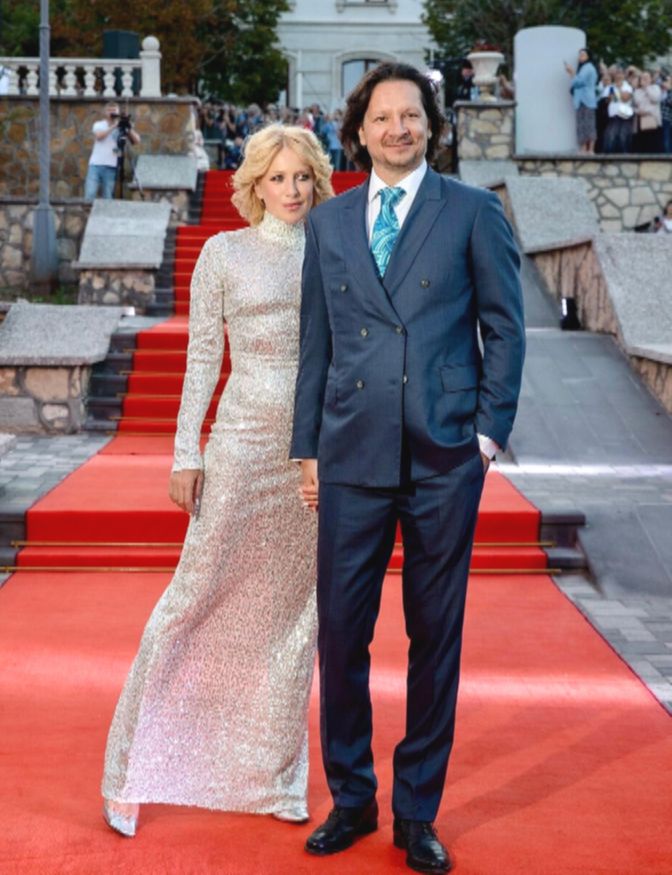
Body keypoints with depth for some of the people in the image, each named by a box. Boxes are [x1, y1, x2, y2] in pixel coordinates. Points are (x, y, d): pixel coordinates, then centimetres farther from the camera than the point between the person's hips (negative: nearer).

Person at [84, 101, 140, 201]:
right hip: (95, 165, 0)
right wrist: (113, 126, -12)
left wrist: (129, 128, -14)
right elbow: (99, 136, -11)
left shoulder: (122, 127, 9)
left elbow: (136, 141, -1)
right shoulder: (98, 125, 10)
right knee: (89, 196, -9)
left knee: (107, 198, -2)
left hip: (111, 167, 0)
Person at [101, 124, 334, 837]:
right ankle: (130, 773, 10)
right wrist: (187, 455, -7)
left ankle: (272, 777, 19)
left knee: (295, 610, 7)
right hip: (244, 439, -3)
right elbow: (202, 359, -1)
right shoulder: (224, 253, 2)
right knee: (199, 593, -3)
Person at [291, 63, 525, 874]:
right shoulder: (328, 222, 11)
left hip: (444, 453, -2)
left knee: (435, 634, 6)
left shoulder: (473, 211, 4)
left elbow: (504, 326, 3)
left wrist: (489, 431, -4)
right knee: (340, 631, 3)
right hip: (353, 454, 2)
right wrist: (307, 447, 9)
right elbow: (315, 342, 12)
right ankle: (350, 799, 22)